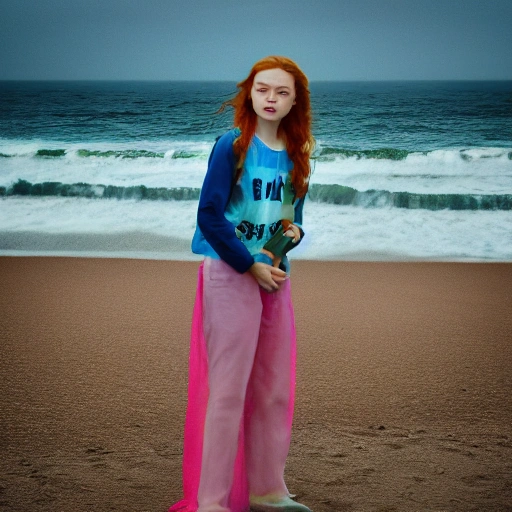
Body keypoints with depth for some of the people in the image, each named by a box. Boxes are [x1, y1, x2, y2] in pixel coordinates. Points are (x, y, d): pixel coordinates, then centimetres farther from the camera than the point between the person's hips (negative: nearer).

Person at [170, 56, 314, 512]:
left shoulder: (296, 156, 10)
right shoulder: (232, 146, -8)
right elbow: (209, 216, -12)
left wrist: (293, 232, -3)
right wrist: (251, 265, -13)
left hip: (275, 278, 7)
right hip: (230, 274, -6)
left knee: (275, 390, 12)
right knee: (228, 390, -6)